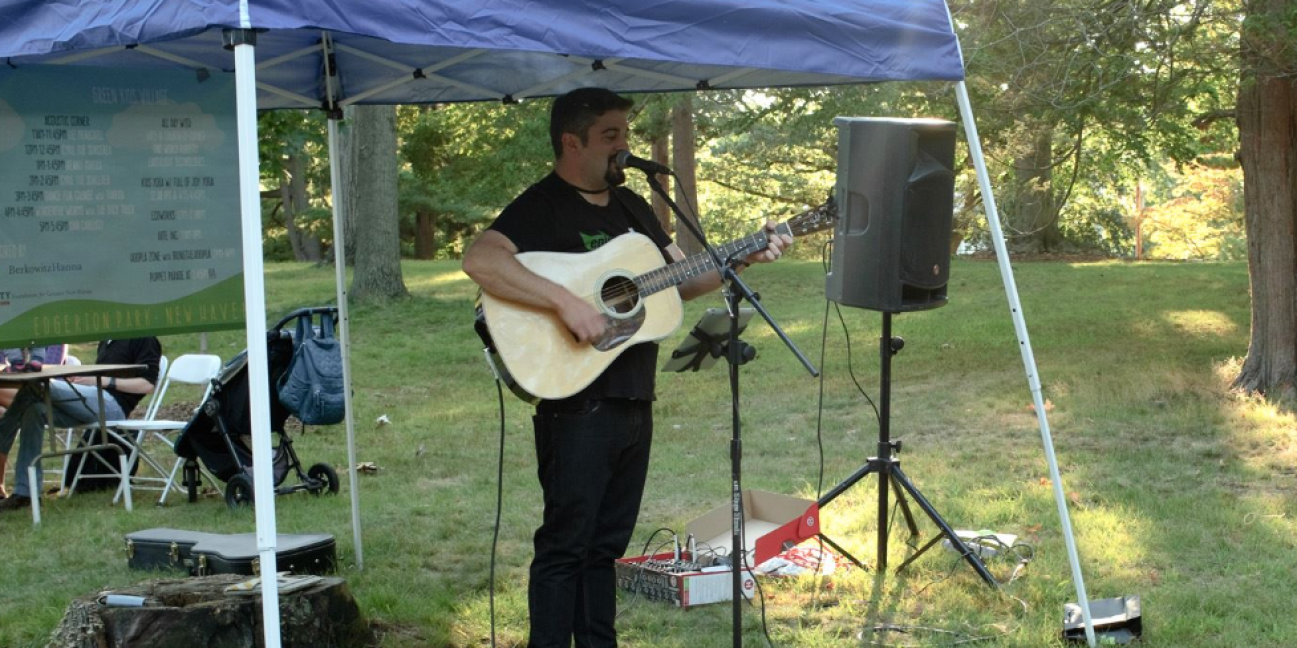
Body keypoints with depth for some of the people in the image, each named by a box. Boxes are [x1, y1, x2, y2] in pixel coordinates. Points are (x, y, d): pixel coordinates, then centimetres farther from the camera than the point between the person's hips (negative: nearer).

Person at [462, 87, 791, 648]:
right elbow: (479, 261, -27)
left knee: (607, 542, 14)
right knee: (566, 544, -4)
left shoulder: (631, 207, 16)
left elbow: (683, 279, 20)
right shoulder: (540, 207, -10)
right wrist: (565, 301, -33)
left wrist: (745, 257, 4)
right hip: (576, 406, -8)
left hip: (634, 405, 8)